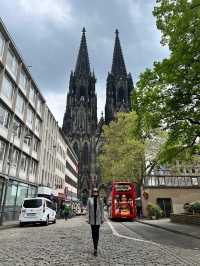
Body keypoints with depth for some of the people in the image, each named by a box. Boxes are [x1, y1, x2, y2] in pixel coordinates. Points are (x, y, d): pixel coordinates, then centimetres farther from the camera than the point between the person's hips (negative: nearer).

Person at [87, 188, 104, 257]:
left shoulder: (100, 200, 2)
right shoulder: (89, 199, 0)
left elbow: (102, 209, 5)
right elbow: (88, 209, 2)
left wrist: (102, 218, 3)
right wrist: (88, 218, 0)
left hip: (98, 218, 0)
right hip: (92, 218, 0)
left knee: (97, 232, -4)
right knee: (93, 232, 8)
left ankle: (95, 248, -1)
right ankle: (95, 247, 25)